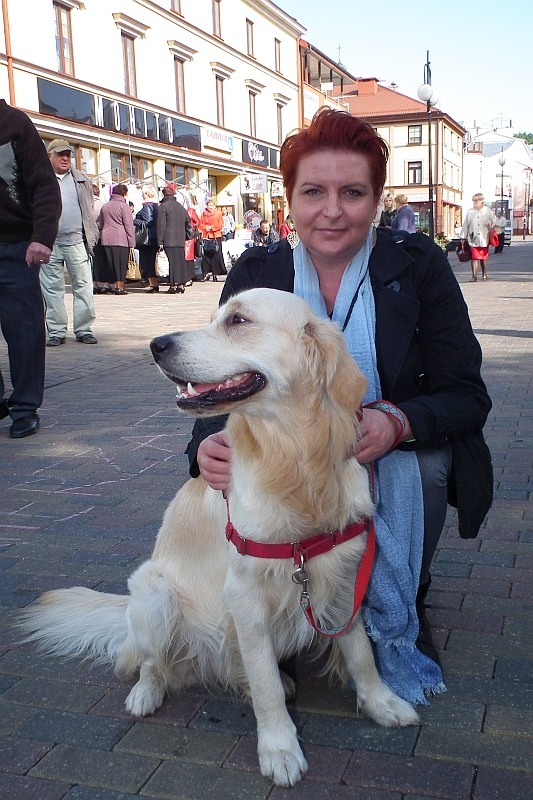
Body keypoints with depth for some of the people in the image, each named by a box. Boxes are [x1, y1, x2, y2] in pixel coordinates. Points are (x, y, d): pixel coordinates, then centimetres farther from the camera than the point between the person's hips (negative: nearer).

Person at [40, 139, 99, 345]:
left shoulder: (81, 179, 15)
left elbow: (90, 209, 18)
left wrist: (90, 235, 10)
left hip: (76, 241, 1)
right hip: (49, 243, -1)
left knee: (84, 287, -2)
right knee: (52, 289, 3)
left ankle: (84, 330, 5)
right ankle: (56, 332, 10)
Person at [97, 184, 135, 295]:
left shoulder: (105, 206, 15)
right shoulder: (124, 206, -4)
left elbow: (100, 224, 19)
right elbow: (129, 225, -7)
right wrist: (132, 242, -6)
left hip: (106, 240, 6)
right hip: (121, 239, -5)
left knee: (112, 264, 10)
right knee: (121, 264, -1)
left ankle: (116, 285, 12)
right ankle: (120, 287, -3)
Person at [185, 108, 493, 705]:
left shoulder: (419, 265, -8)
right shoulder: (255, 274, -4)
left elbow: (467, 396, -10)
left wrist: (396, 424, -33)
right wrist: (209, 445, -32)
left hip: (400, 460, -1)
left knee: (420, 465, -32)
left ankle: (398, 624, -5)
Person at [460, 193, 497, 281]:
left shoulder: (488, 211, 6)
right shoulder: (470, 211, 9)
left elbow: (494, 223, 12)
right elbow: (465, 225, 9)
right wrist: (463, 237, 7)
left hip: (484, 239, 0)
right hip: (473, 239, 0)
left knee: (483, 258, 8)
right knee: (474, 257, -8)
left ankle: (484, 274, 23)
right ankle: (474, 276, -8)